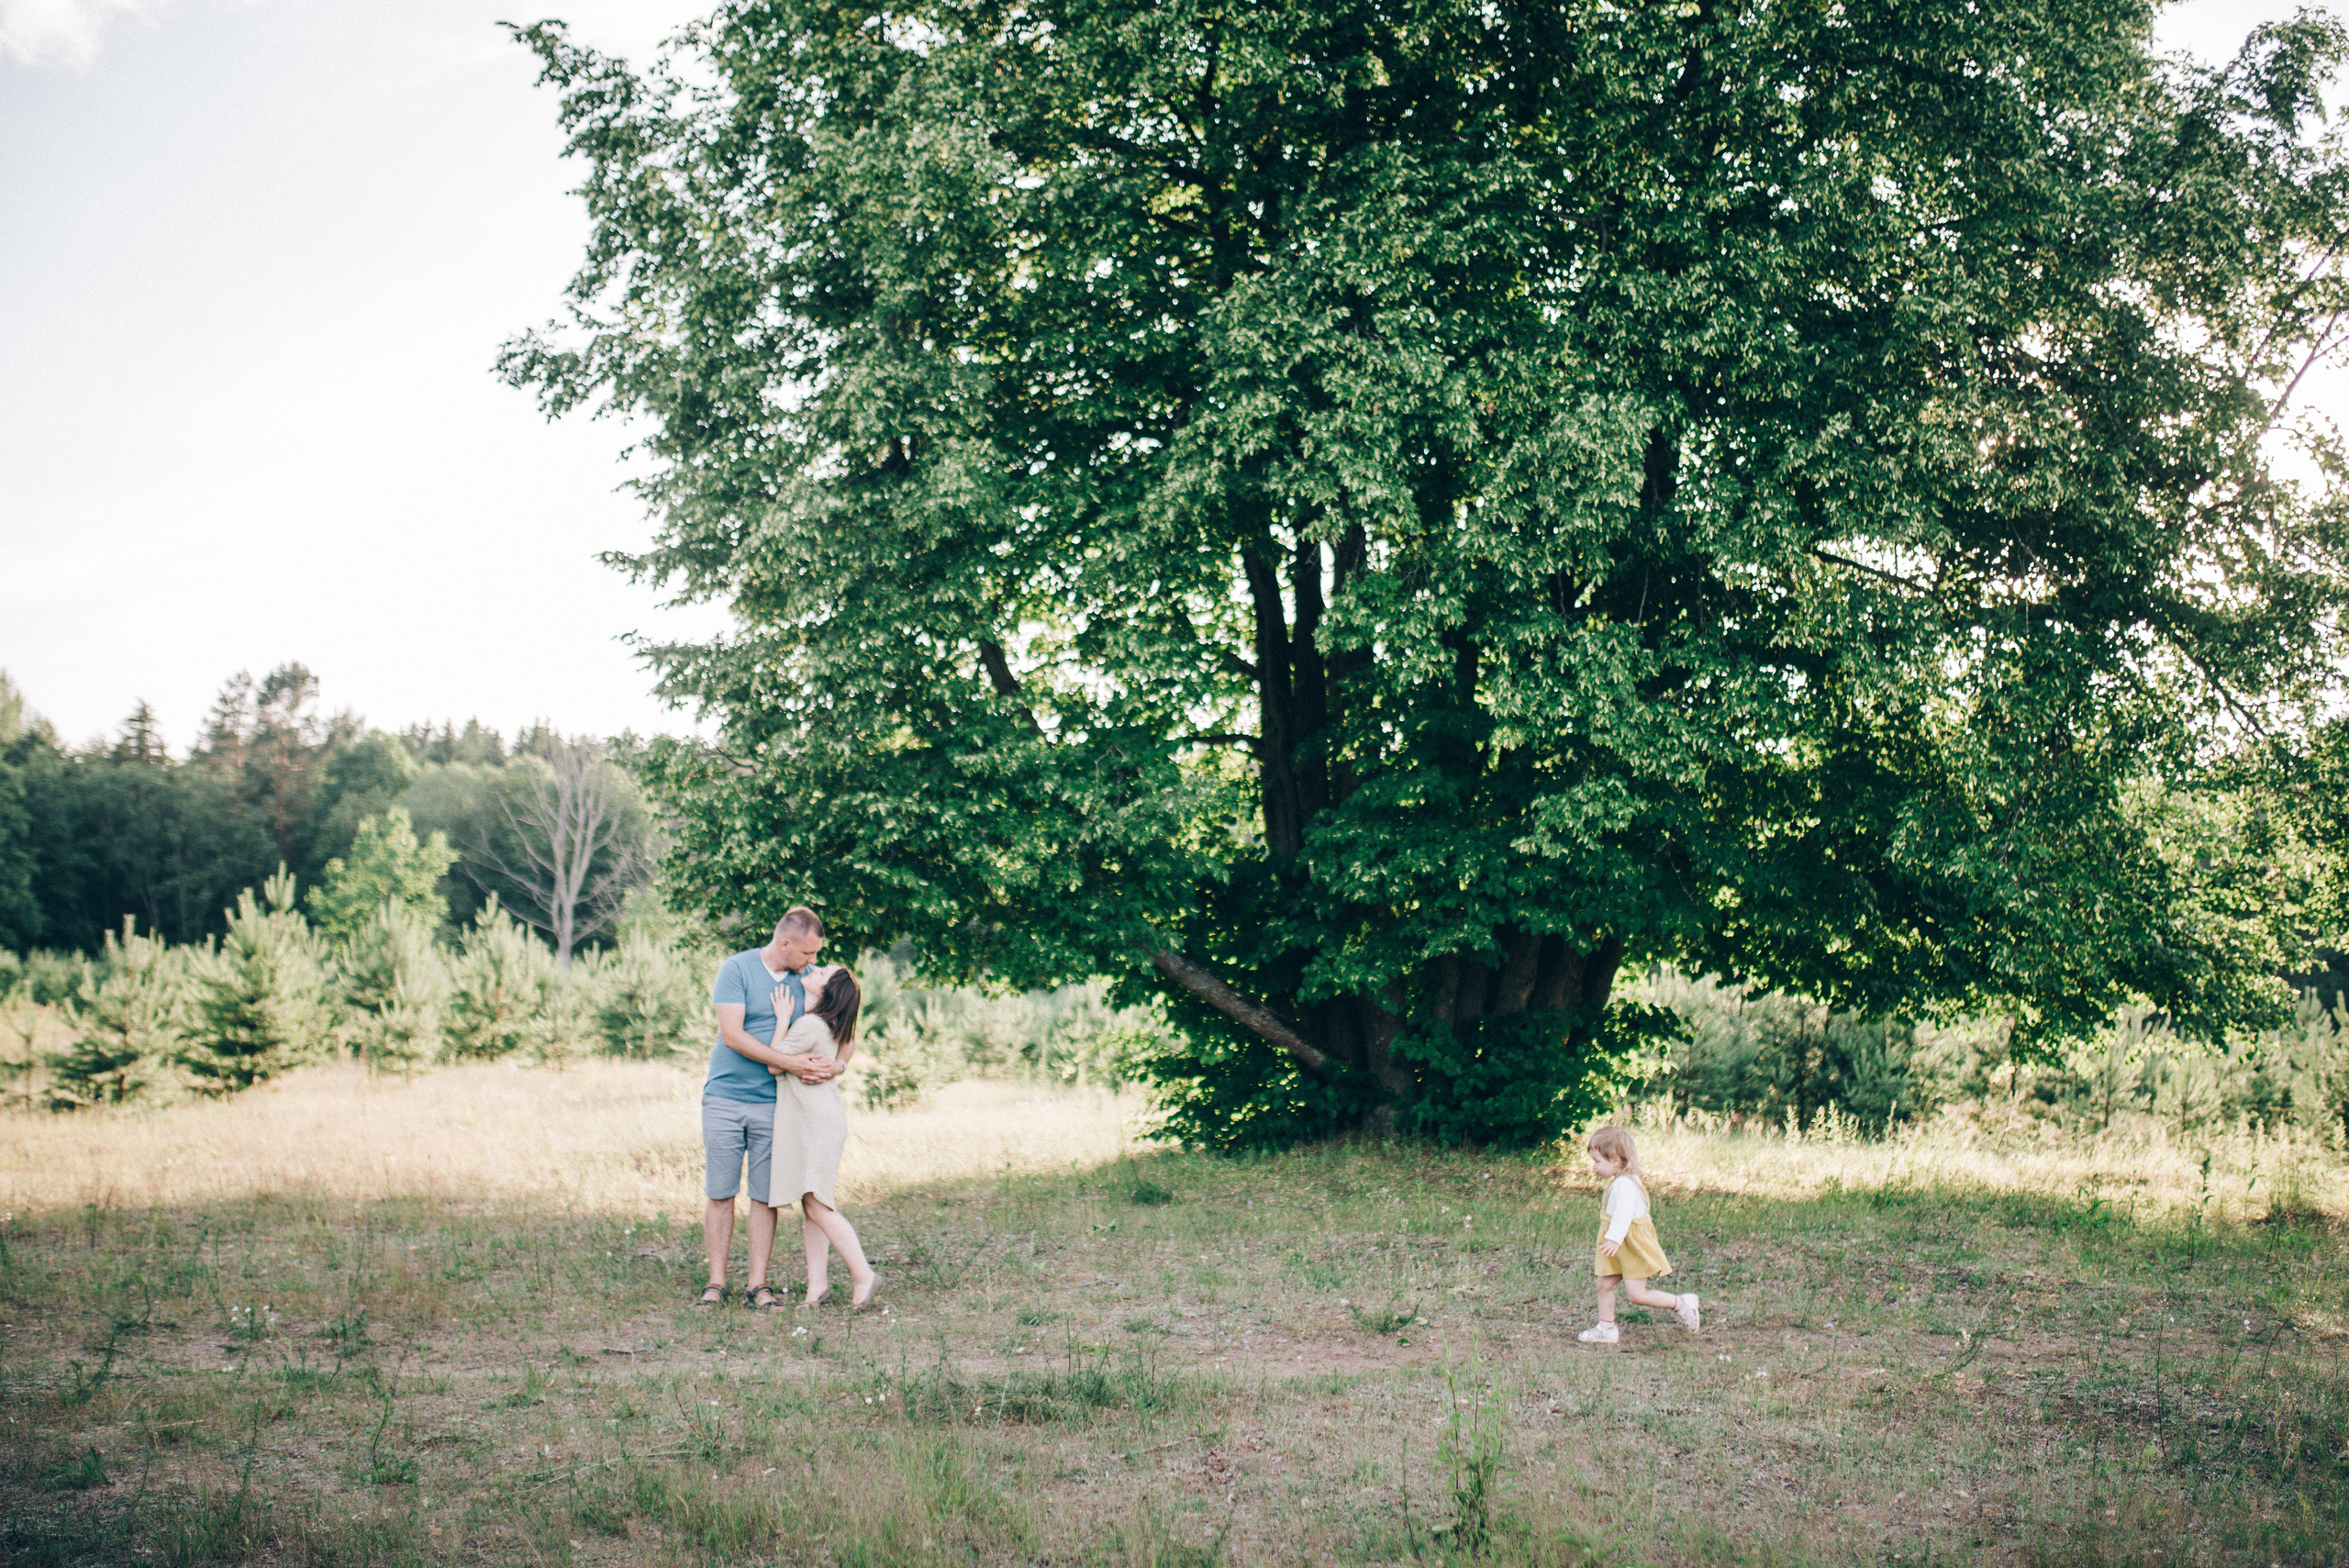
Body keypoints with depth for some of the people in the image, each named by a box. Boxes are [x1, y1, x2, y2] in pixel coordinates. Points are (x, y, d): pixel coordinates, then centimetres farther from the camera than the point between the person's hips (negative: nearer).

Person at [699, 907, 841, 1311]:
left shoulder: (809, 978, 6)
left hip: (774, 1103, 3)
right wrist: (792, 1064, -18)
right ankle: (715, 1284, 10)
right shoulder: (737, 969, -6)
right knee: (720, 1194, 2)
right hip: (725, 1099, -3)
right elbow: (732, 1036, -14)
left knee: (765, 1197, 2)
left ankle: (757, 1285, 8)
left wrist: (835, 1064, -12)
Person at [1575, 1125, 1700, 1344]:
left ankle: (1681, 1305, 6)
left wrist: (1615, 1239, -43)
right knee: (1604, 1284, 10)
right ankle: (1606, 1328, 20)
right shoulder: (1618, 1182, 11)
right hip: (1620, 1251, 10)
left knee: (1636, 1294, -8)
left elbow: (1624, 1213, -34)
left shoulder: (1624, 1185, -22)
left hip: (1633, 1247, -10)